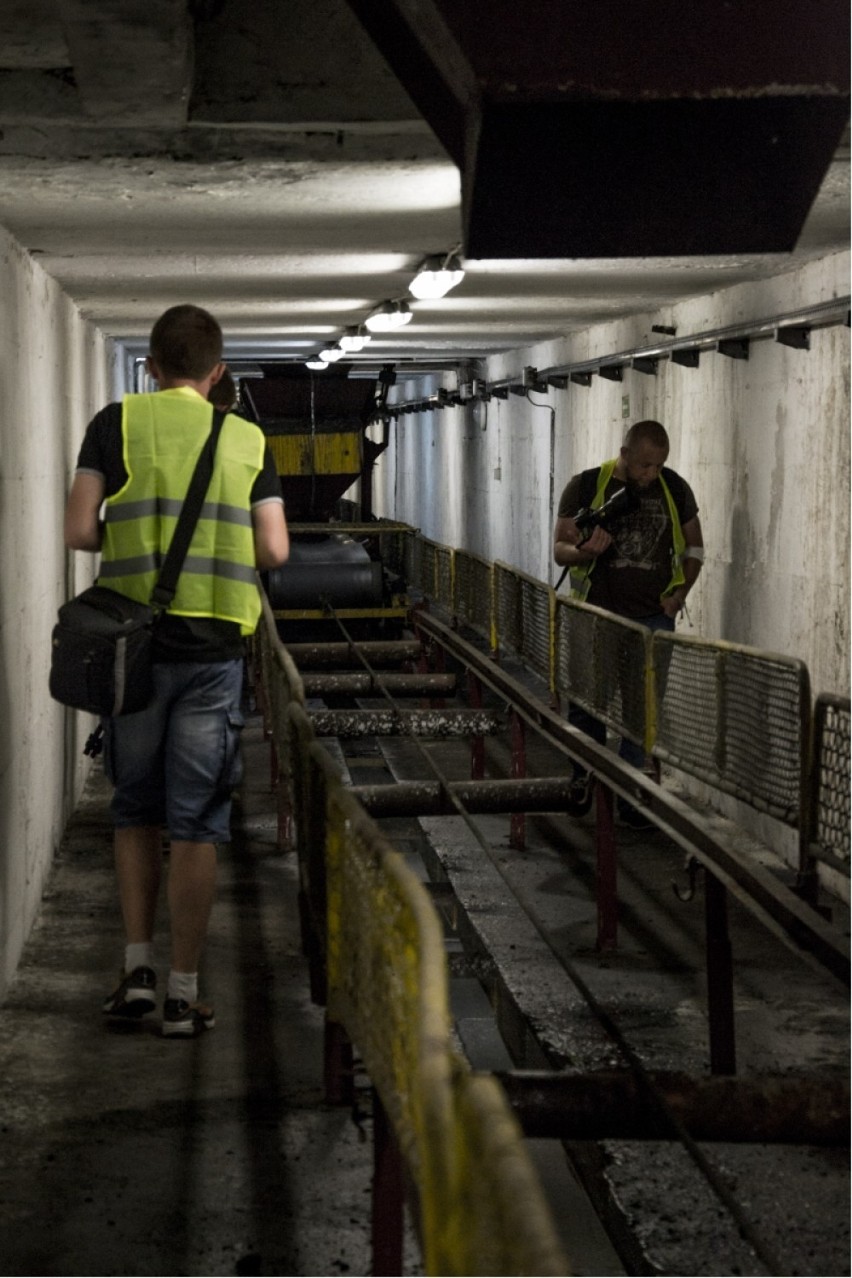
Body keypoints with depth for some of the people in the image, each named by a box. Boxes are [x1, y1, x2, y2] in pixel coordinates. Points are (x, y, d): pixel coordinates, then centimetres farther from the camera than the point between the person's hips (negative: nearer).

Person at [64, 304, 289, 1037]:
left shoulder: (117, 423, 0)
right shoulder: (247, 441, 5)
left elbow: (79, 530, -7)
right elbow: (275, 551, 0)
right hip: (215, 648, 0)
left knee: (136, 811, 17)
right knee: (197, 824, 4)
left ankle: (138, 968, 12)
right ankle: (184, 994, 6)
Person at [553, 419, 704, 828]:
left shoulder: (674, 489, 4)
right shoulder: (587, 487, -3)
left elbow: (693, 546, 16)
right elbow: (560, 549, -2)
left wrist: (679, 594, 2)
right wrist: (586, 551, -25)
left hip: (653, 618, 1)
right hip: (596, 617, -1)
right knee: (587, 705, 5)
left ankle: (630, 796, 7)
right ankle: (583, 782, 25)